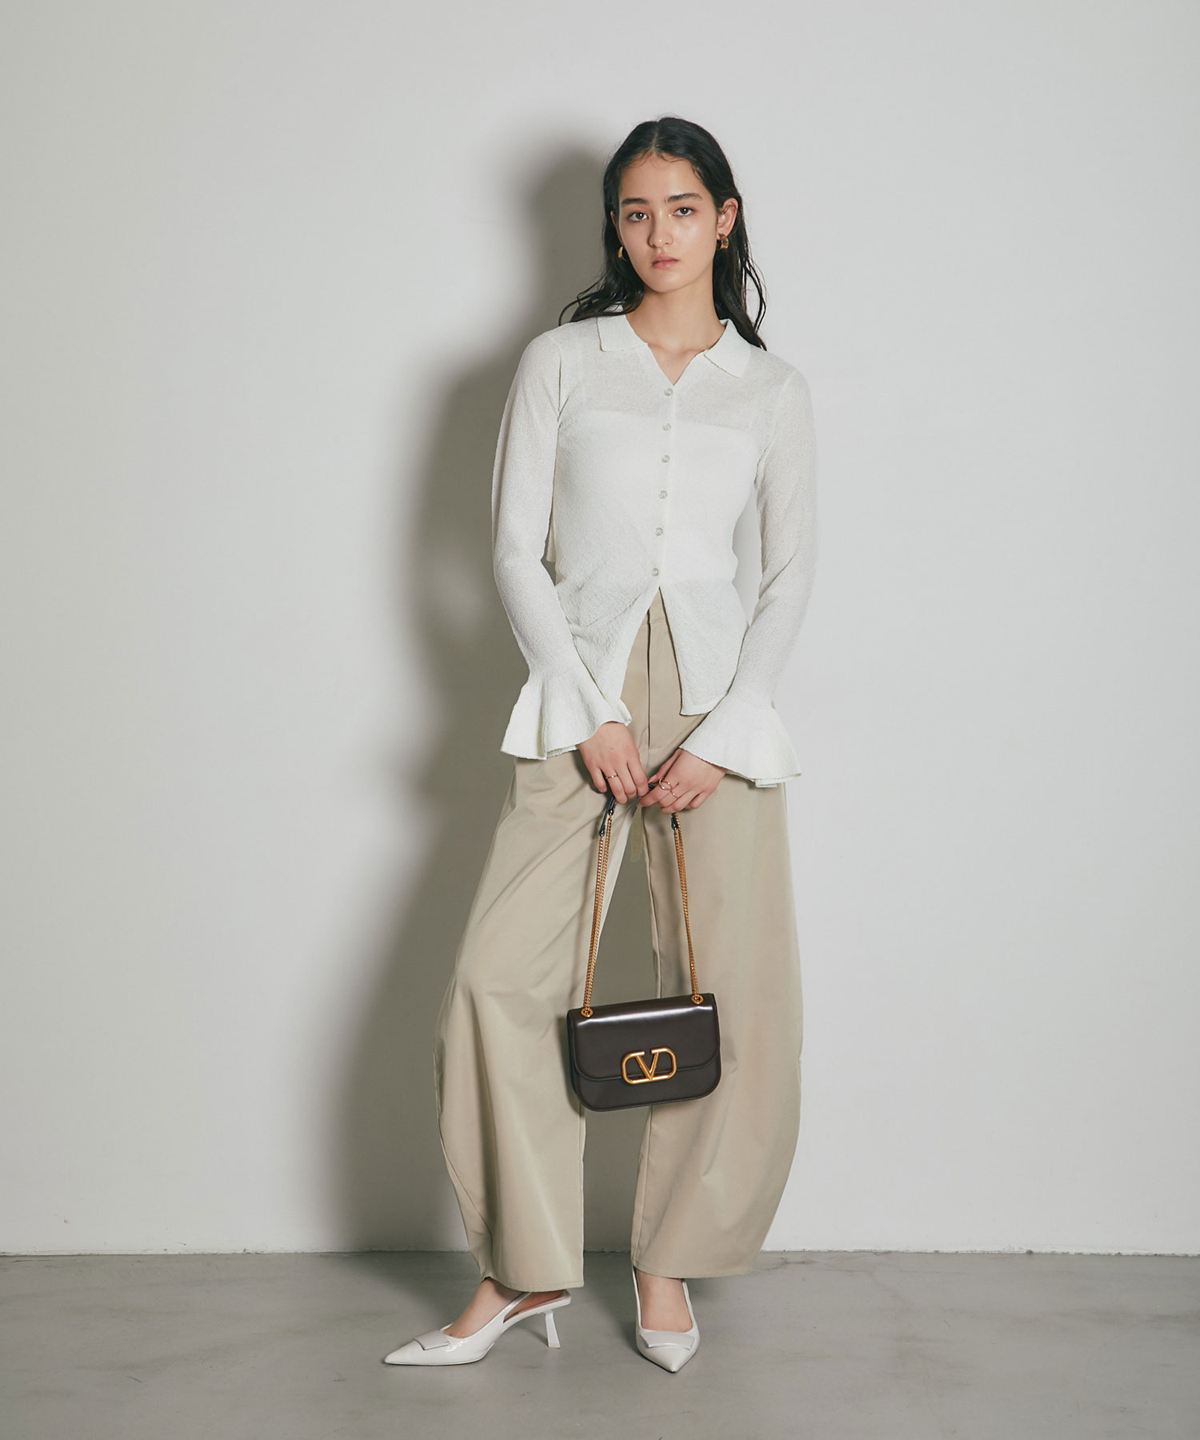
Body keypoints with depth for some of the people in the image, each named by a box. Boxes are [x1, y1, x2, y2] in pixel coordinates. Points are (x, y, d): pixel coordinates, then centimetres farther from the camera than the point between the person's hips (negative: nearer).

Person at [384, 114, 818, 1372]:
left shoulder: (772, 387, 11)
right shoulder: (559, 362, 8)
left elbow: (791, 572, 8)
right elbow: (515, 548, 3)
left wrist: (720, 734, -5)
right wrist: (588, 714, -7)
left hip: (719, 698, 1)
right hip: (582, 694, 0)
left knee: (734, 987, -2)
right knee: (501, 973, -9)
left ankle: (666, 1260, 17)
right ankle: (528, 1267, 6)